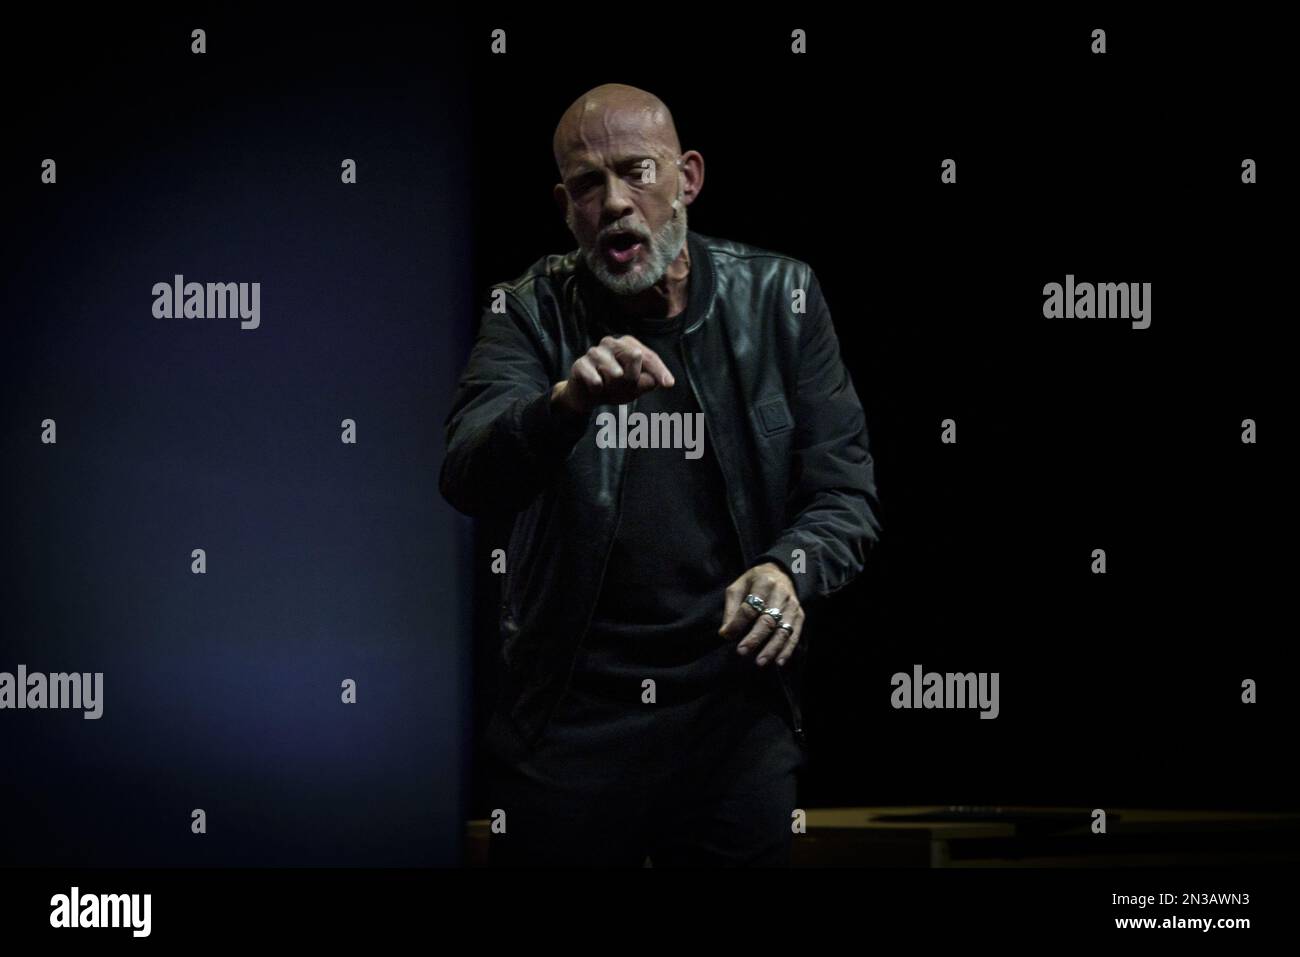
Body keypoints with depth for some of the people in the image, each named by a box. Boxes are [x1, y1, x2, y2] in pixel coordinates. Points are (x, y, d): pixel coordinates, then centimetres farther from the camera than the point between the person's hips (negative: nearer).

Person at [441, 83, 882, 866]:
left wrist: (790, 570, -22)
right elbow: (469, 480, -17)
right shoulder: (531, 313, -1)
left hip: (738, 713, 1)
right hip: (569, 715, 0)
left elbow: (846, 495, 0)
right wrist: (566, 404, -37)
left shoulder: (778, 299, 1)